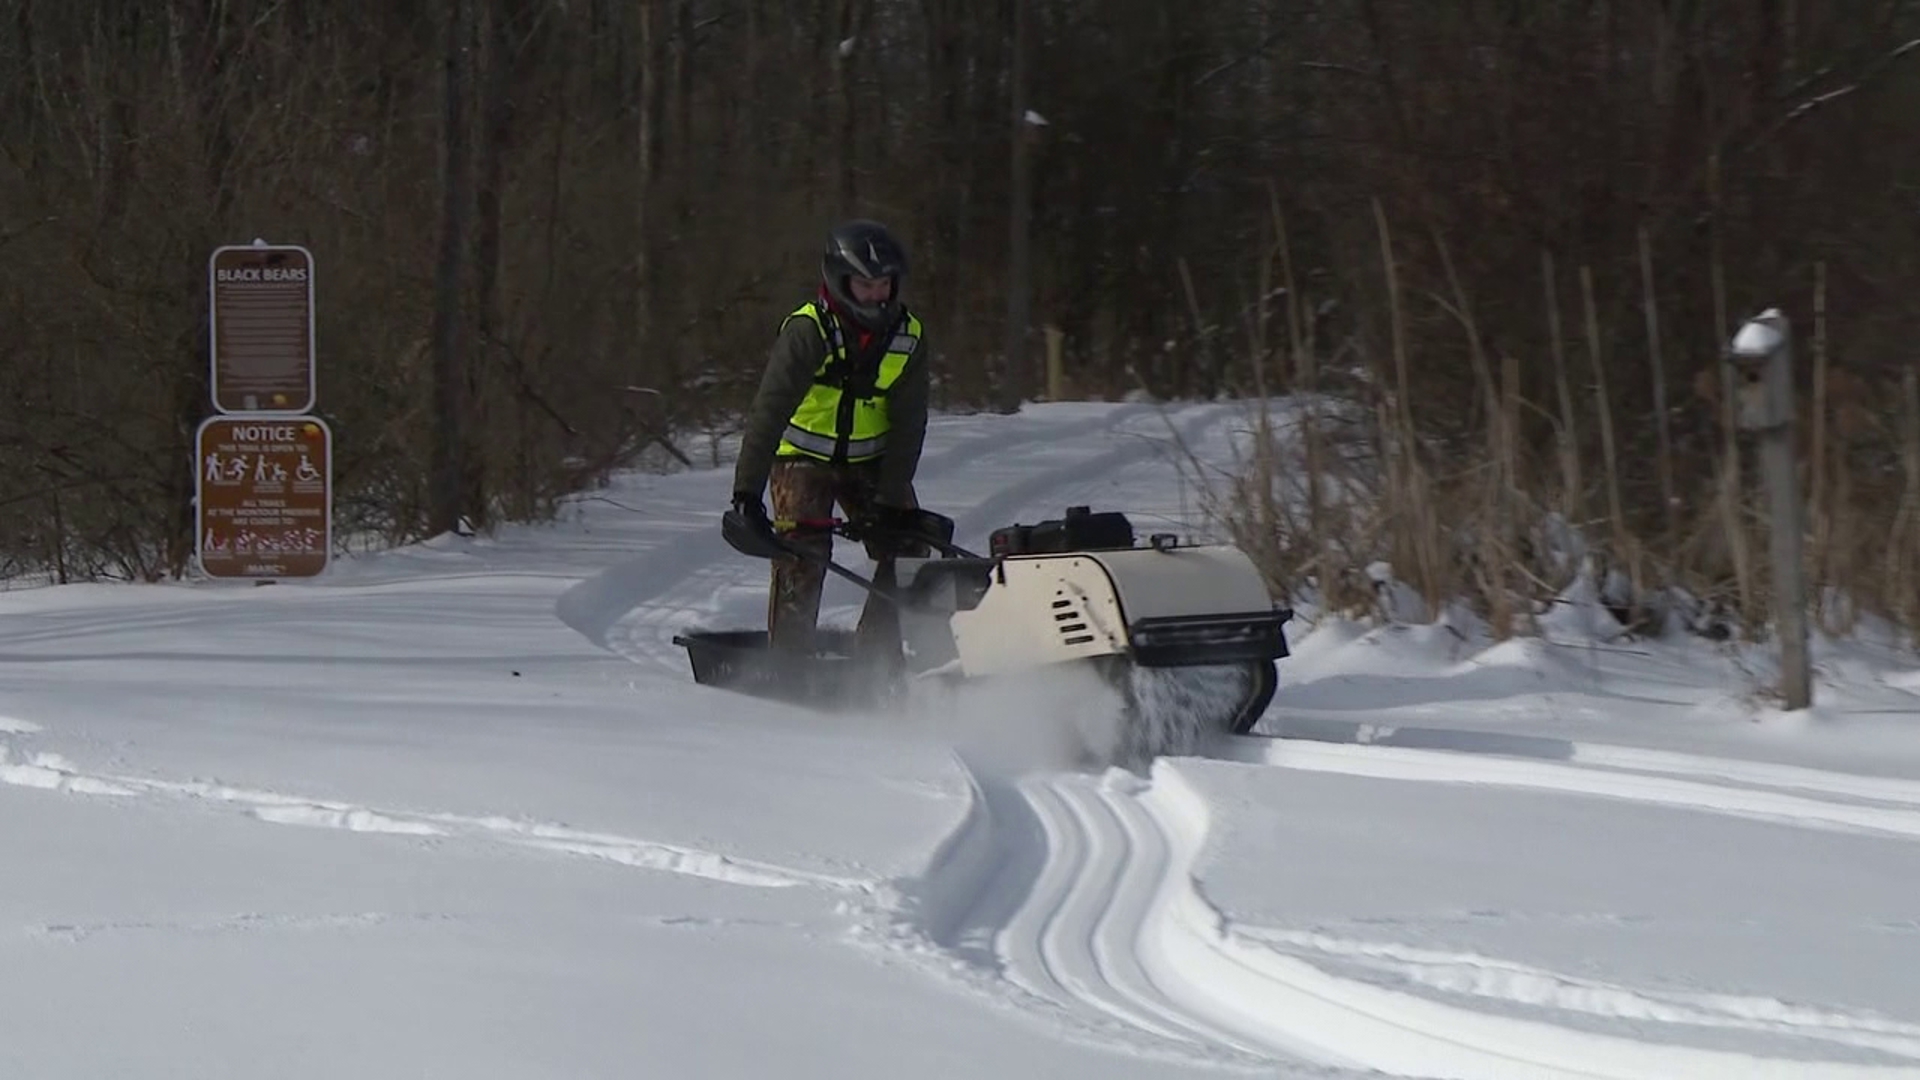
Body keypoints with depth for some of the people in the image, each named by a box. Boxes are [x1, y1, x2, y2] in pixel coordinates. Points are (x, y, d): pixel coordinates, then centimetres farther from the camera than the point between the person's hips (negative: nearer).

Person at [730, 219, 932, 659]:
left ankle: (879, 654, 3)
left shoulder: (909, 335, -9)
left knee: (903, 547, -6)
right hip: (803, 454, -4)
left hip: (871, 458, 4)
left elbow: (907, 424, -8)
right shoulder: (807, 330, -22)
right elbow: (768, 410, -28)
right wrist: (747, 491, -35)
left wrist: (892, 499, -17)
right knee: (802, 553, -20)